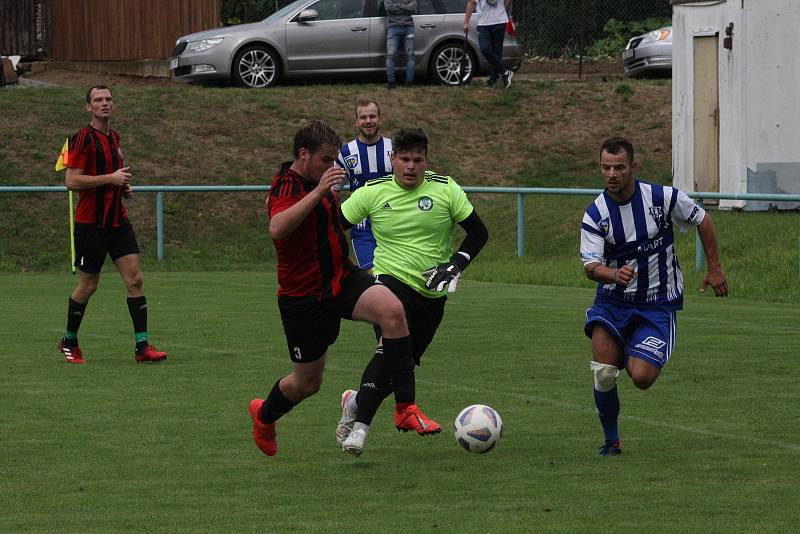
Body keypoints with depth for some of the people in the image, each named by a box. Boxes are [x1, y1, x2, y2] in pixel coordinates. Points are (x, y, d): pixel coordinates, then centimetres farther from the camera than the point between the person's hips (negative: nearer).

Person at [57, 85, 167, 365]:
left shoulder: (114, 137, 15)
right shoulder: (83, 138, -10)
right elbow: (72, 181, -17)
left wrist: (123, 185, 10)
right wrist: (111, 178, -18)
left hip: (118, 219, 7)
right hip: (91, 222, -7)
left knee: (135, 279, -4)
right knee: (88, 284, 3)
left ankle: (142, 347, -5)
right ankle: (69, 342, 22)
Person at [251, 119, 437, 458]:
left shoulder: (317, 182, 9)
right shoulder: (286, 188, -21)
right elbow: (276, 229, -44)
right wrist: (318, 192, -47)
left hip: (341, 280, 7)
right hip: (304, 297, -7)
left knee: (392, 310, -25)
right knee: (307, 382, 8)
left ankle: (407, 407, -24)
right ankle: (264, 415, 44)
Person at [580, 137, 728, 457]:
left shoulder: (662, 197, -11)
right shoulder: (595, 215, -9)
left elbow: (702, 221, 6)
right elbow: (590, 267, -18)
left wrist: (715, 269, 8)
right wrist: (614, 274, -40)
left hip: (658, 304, -1)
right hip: (613, 301, 1)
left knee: (641, 378, -18)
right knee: (604, 374, -18)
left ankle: (638, 360, 21)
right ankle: (611, 441, 5)